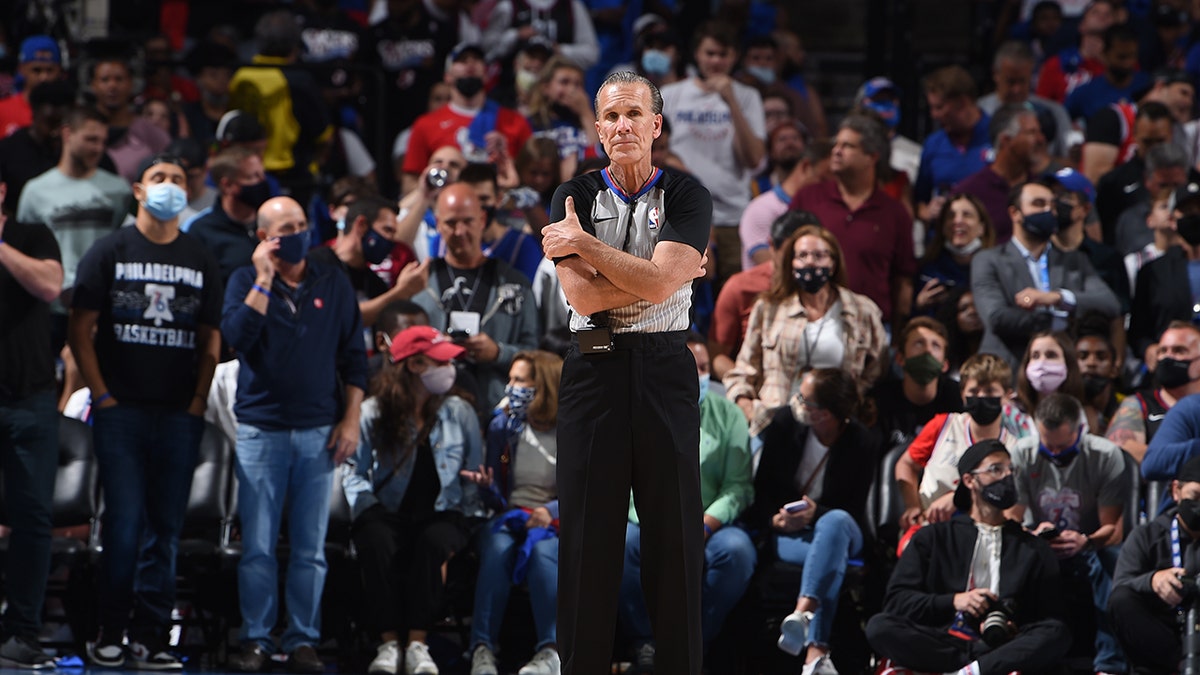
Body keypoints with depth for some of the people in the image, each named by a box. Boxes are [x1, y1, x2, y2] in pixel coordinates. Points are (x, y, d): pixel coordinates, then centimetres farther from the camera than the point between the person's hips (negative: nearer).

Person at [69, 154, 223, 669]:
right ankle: (110, 634, 0)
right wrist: (102, 395, -6)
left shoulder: (200, 260, 12)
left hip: (180, 414, 3)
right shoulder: (110, 251, 5)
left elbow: (211, 339, 14)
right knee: (124, 521, -8)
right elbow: (80, 330, 2)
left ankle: (150, 637, 5)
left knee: (165, 528, 2)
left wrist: (198, 401, 2)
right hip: (122, 410, -3)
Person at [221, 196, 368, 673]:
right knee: (257, 547, -2)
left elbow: (353, 356, 10)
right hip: (260, 431, -1)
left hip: (318, 432, 1)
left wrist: (350, 419, 2)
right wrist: (264, 280, -15)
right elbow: (236, 337, -14)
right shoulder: (246, 280, 4)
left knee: (310, 548, 2)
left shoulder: (334, 285, 8)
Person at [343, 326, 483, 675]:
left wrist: (467, 515, -4)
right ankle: (388, 643, -34)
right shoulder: (373, 413, 6)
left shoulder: (460, 413, 11)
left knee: (432, 542, -37)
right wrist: (368, 509, -14)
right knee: (377, 543, -37)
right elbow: (353, 469, 3)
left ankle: (417, 644, -37)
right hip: (389, 513, -1)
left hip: (442, 515, 1)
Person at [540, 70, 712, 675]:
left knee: (674, 534, -1)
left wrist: (583, 244, -8)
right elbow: (583, 294, -8)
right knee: (588, 537, 0)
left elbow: (658, 283, -13)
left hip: (664, 370, -1)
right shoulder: (575, 198, 6)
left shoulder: (686, 197, 3)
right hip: (594, 369, 1)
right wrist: (672, 274, -6)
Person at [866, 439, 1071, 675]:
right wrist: (953, 602, -6)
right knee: (879, 627, -29)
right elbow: (896, 599, 9)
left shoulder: (1034, 549, 22)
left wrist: (1014, 629, -8)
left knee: (1057, 635, -30)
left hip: (1000, 648, 0)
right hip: (941, 644, 0)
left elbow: (1051, 620, 13)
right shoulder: (932, 538, 20)